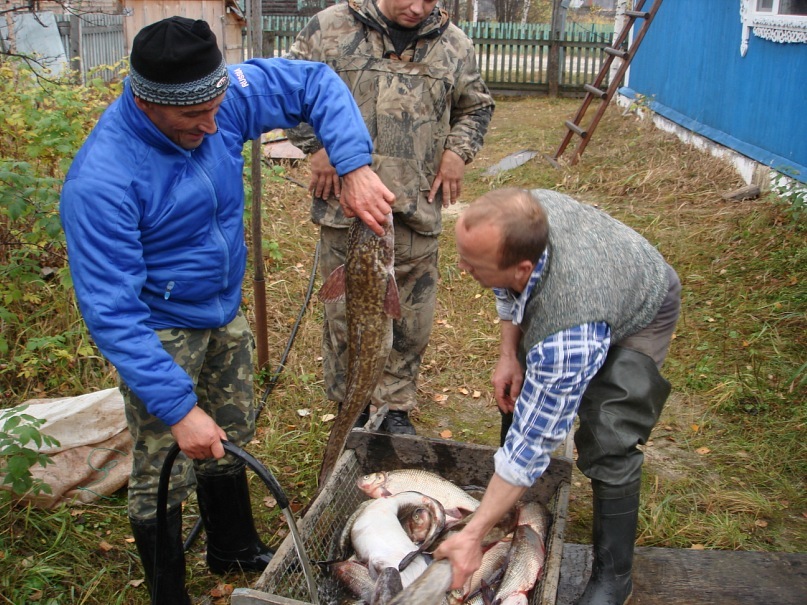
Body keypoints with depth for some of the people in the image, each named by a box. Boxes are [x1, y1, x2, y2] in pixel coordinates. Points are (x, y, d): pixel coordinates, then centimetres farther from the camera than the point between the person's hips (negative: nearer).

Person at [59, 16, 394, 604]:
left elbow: (315, 83, -6)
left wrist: (356, 166, -21)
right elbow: (112, 312, -30)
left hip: (226, 313, 7)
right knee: (164, 474, 3)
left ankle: (235, 549, 48)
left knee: (233, 441, 23)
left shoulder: (223, 95, -17)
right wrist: (179, 408, -32)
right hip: (159, 331, -6)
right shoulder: (101, 181, -32)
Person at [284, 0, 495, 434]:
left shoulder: (454, 44, 8)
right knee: (346, 311, 7)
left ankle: (395, 406, 25)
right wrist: (316, 146, -5)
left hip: (417, 206, 2)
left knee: (412, 316, 7)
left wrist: (458, 151, 4)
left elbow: (476, 105, 21)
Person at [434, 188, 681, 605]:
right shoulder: (513, 219, -31)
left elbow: (533, 444, -37)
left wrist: (473, 535, -31)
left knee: (607, 446, -20)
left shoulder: (568, 338, -48)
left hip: (642, 315, -7)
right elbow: (507, 290, -6)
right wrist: (509, 353, -13)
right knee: (516, 387, 10)